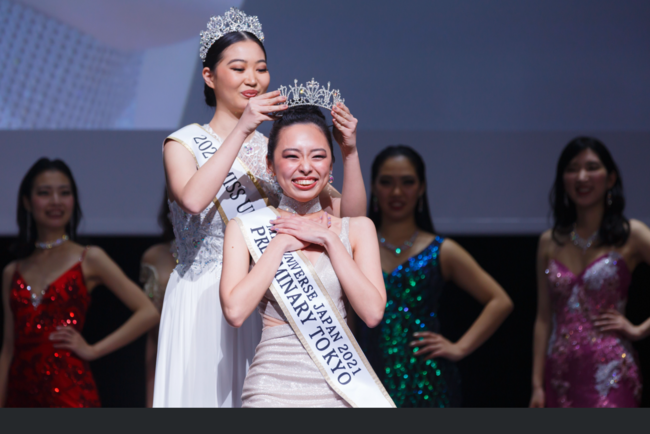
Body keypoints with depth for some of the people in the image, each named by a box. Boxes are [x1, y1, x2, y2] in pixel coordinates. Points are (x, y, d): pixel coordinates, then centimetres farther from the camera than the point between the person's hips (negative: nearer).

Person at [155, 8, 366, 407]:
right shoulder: (185, 143, 2)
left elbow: (350, 215, 5)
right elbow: (193, 200, -21)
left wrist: (349, 151, -9)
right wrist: (240, 130, -21)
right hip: (202, 299, -3)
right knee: (206, 390, -6)